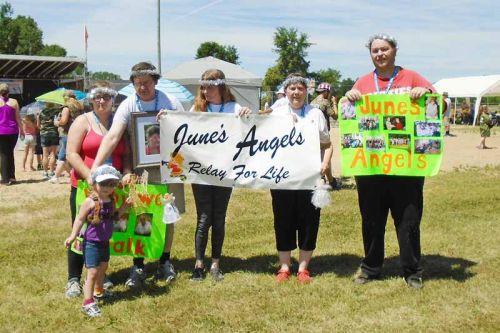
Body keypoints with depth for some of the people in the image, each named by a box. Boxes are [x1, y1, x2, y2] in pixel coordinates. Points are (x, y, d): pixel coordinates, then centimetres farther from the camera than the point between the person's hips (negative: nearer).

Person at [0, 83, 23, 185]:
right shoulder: (14, 102, 1)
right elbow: (18, 118, 3)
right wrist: (21, 130, 11)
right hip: (13, 131, 2)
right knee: (10, 153, 15)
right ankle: (12, 177, 15)